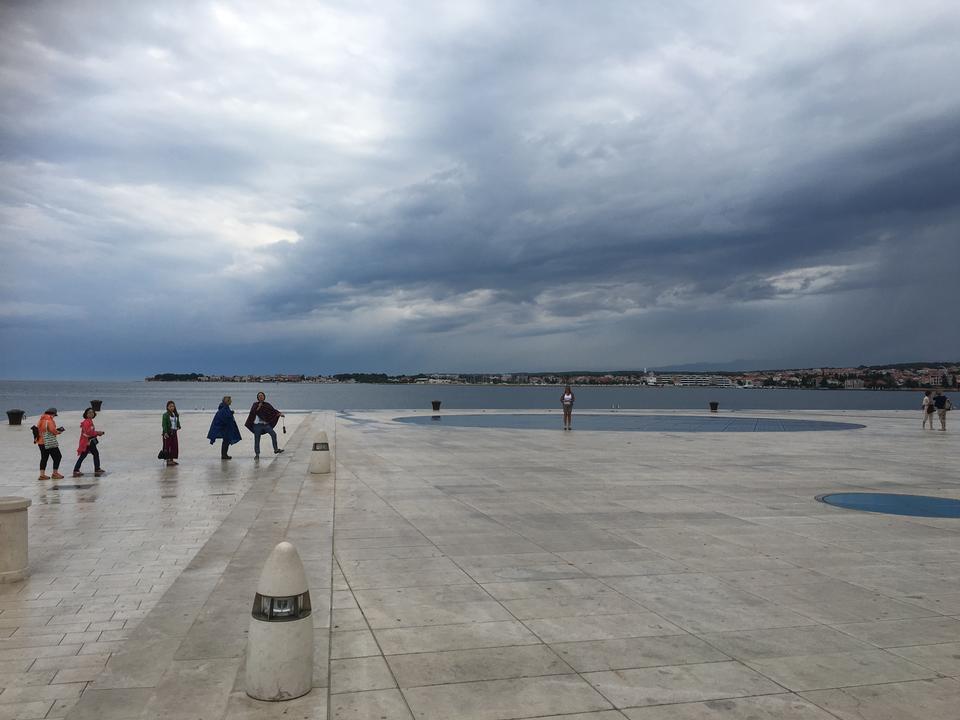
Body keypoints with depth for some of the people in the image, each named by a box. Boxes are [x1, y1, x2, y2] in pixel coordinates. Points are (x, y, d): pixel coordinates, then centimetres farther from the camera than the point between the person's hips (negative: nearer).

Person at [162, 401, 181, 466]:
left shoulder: (176, 415, 11)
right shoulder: (165, 415, -7)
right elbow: (164, 424, -12)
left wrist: (179, 426, -4)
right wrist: (165, 432, -20)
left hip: (174, 432, 6)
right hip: (168, 433, -6)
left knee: (174, 446, 8)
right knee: (167, 446, -3)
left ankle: (172, 460, 17)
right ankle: (168, 460, 1)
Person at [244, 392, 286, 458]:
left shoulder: (267, 405, 8)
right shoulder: (255, 405, 4)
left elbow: (273, 410, -3)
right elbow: (252, 413, -8)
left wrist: (280, 413, -18)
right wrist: (258, 408, -19)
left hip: (266, 424, 1)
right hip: (257, 425, -1)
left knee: (273, 434, -14)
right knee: (257, 439, 2)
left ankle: (276, 449, -7)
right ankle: (257, 454, 14)